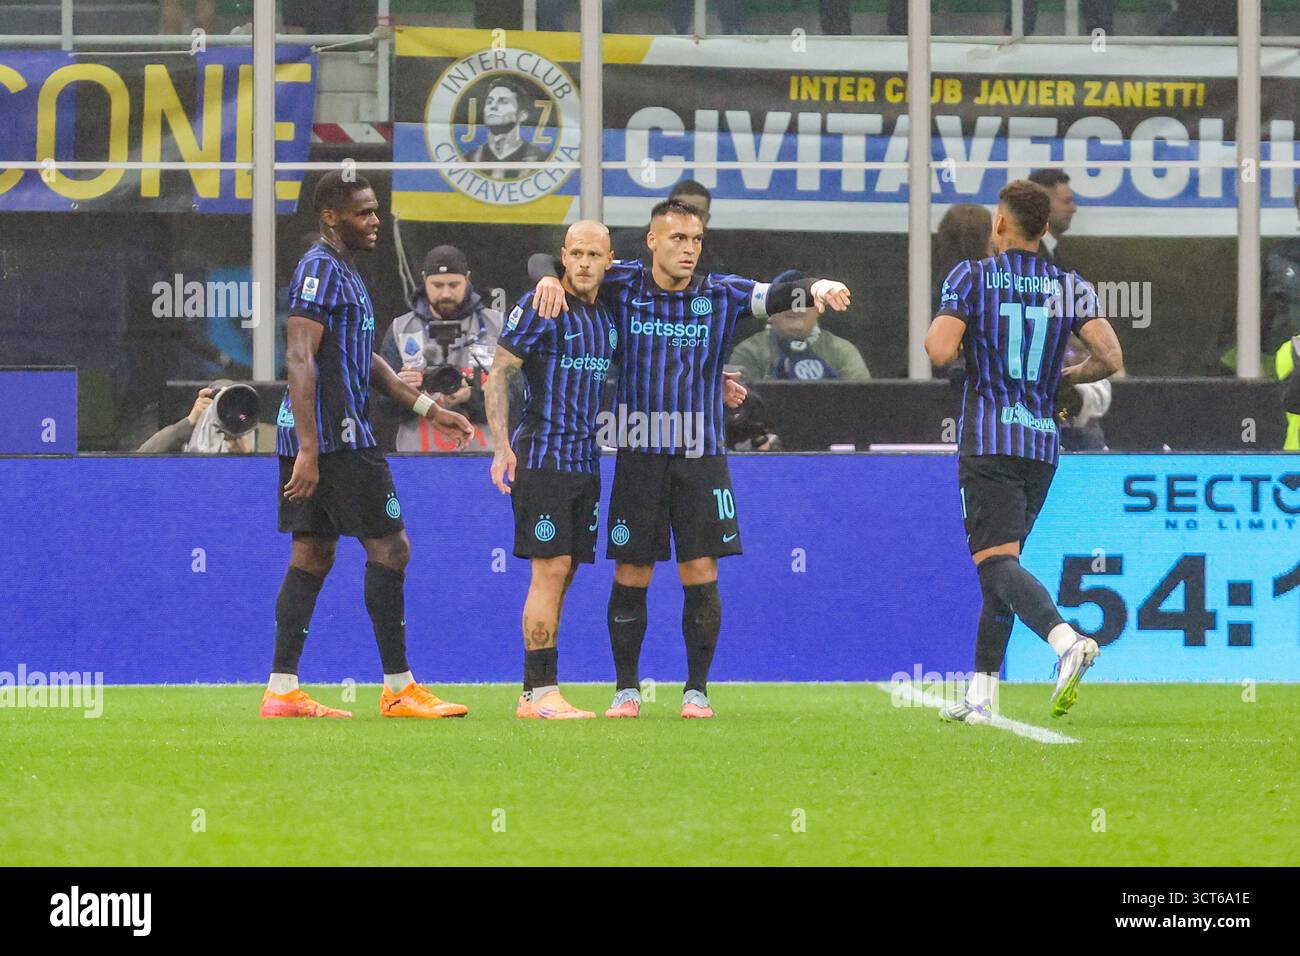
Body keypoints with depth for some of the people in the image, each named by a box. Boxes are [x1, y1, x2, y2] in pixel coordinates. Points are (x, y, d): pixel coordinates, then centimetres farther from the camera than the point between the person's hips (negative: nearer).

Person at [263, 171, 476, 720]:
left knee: (312, 555, 9)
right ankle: (399, 689, -4)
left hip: (325, 438, 10)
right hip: (335, 437, -10)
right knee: (389, 547, -6)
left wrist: (428, 409, 27)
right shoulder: (320, 270, -12)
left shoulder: (343, 272, 20)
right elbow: (300, 360, -20)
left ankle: (282, 691, 8)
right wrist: (309, 451, -26)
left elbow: (364, 358, 29)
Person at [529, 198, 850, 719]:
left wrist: (816, 287, -34)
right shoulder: (624, 285, 1)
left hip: (701, 457, 0)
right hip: (638, 455, 0)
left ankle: (697, 690, 8)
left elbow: (777, 295, -12)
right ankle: (627, 689, 15)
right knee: (630, 577, 3)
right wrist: (549, 278, -18)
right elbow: (543, 259, 6)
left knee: (701, 573, -3)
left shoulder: (721, 295, 2)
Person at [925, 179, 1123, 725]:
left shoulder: (972, 277, -3)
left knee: (997, 563, -14)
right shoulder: (1072, 287, 7)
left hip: (987, 444, -5)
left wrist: (933, 334, 9)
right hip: (1043, 444, 5)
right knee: (1000, 567, 15)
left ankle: (1067, 641, -41)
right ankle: (981, 696, 16)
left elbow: (940, 351, -15)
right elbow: (1110, 358, -3)